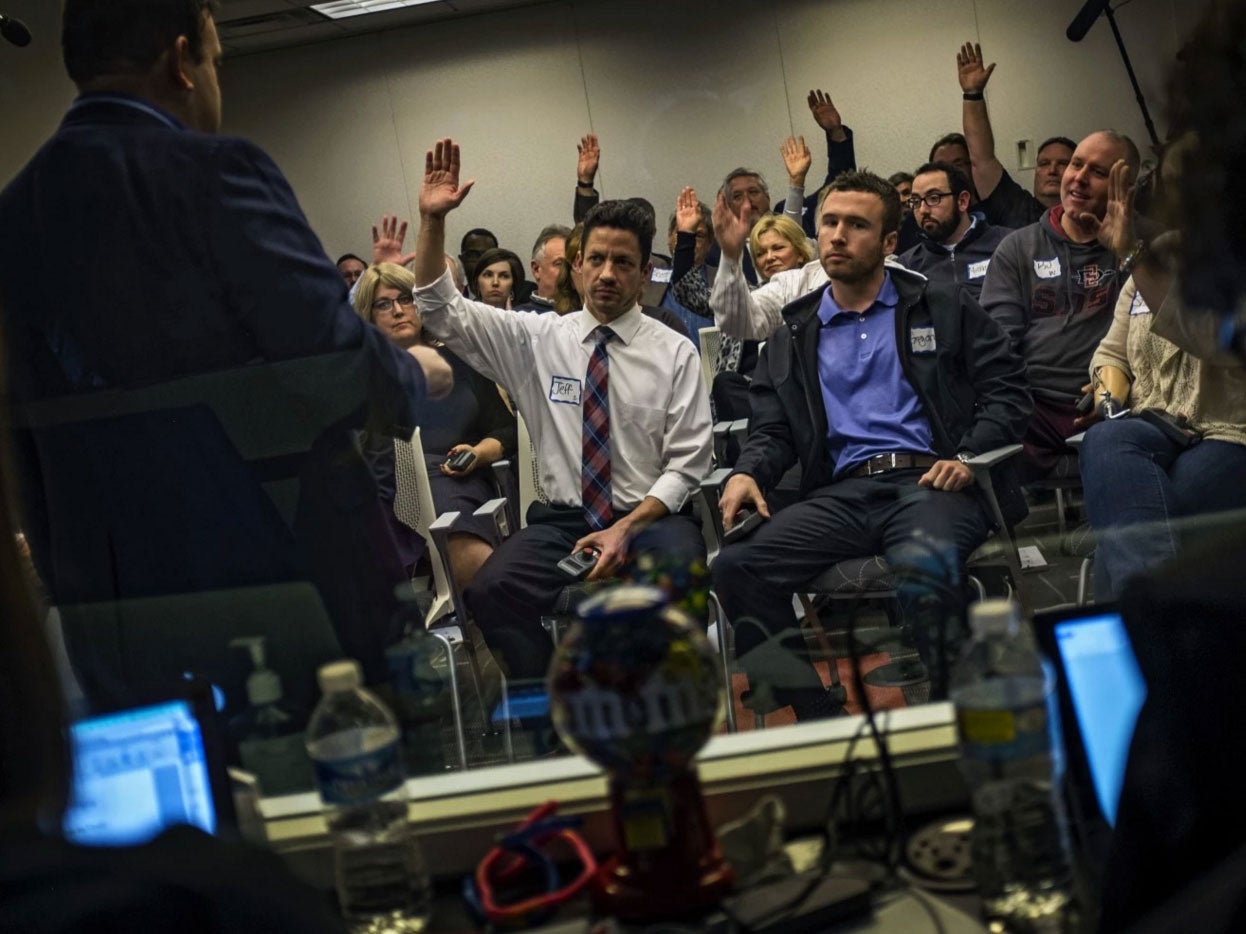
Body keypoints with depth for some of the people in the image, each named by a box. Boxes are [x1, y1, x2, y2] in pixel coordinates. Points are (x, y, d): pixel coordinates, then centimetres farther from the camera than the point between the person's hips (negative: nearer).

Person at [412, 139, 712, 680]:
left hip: (650, 516, -1)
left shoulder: (674, 353, 3)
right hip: (561, 520, 2)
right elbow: (441, 314, 3)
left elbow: (687, 466, -1)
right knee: (489, 592, -28)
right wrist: (432, 220, -10)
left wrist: (626, 530, -15)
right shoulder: (537, 339, 8)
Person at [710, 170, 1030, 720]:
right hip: (841, 494, 3)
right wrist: (748, 473, -4)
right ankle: (817, 719, -15)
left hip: (928, 482, -3)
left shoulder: (943, 313, 17)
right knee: (736, 568, -25)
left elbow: (1006, 390, 10)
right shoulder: (791, 340, 24)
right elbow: (771, 431, 19)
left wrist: (967, 457, -8)